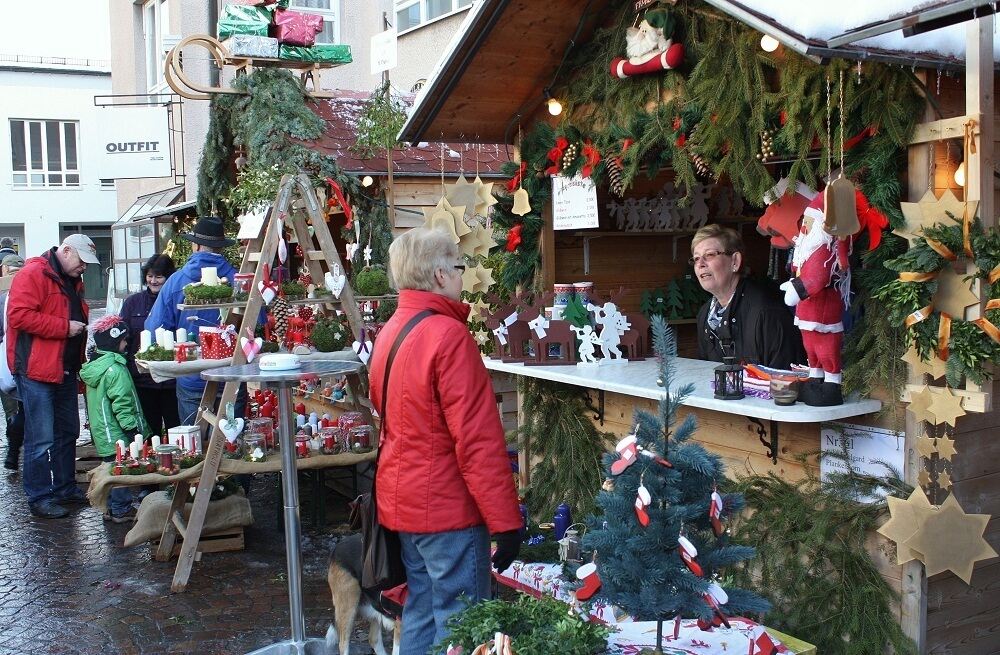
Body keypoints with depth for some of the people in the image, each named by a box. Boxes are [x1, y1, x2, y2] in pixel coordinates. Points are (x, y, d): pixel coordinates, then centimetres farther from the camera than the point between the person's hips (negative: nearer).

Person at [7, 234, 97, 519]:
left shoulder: (73, 281, 17)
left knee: (67, 433, 15)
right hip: (36, 370, -9)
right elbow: (19, 316, -22)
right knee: (41, 439, -5)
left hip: (65, 370, 9)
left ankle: (65, 488, 26)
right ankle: (39, 498, 4)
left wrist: (82, 330, 14)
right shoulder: (33, 274, -12)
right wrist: (64, 327, -21)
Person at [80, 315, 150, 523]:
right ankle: (122, 509, 4)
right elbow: (122, 402, -21)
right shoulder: (115, 368, -18)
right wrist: (132, 427, -16)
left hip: (102, 432, 9)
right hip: (118, 434, -9)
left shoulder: (93, 364, 11)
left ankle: (112, 507, 24)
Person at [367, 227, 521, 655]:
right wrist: (505, 520, -17)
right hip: (448, 506, -9)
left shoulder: (391, 331, 9)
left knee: (420, 614, 18)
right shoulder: (449, 336, -19)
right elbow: (478, 439, -21)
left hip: (402, 499, 9)